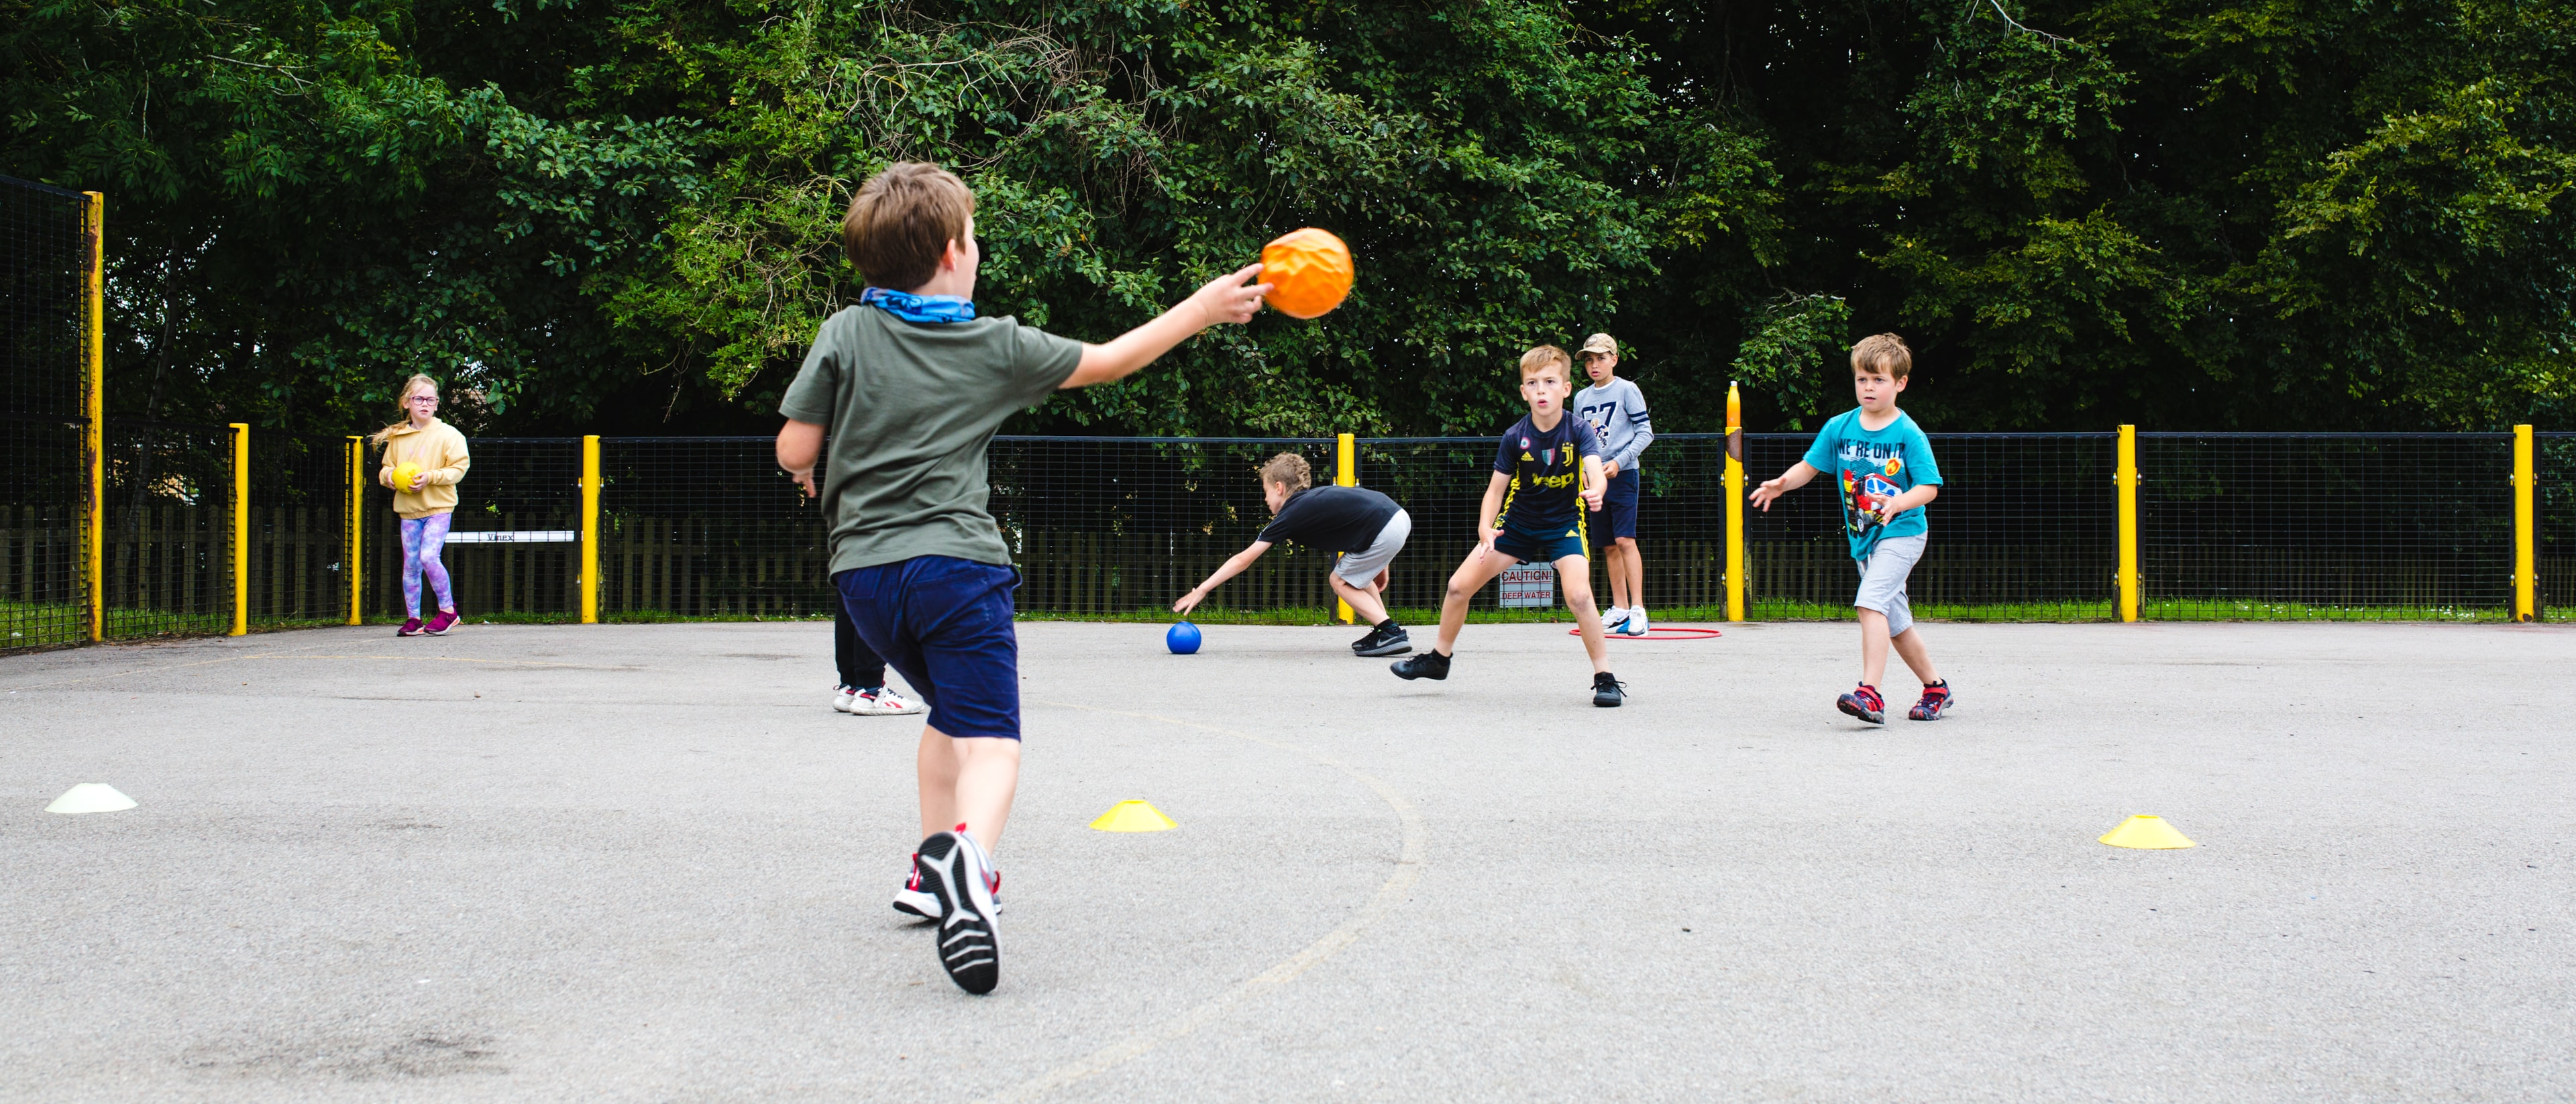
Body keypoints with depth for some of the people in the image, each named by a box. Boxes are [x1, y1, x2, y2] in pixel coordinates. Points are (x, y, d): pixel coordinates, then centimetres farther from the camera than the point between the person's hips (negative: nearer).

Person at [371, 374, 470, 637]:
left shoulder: (448, 434, -4)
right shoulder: (397, 437, 9)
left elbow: (459, 468, -7)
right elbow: (387, 467, 18)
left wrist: (431, 477, -19)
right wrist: (388, 475, -5)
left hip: (439, 507, -5)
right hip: (408, 509, 5)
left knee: (428, 556, -18)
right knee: (410, 565, 5)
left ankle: (448, 610, -3)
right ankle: (413, 619, 13)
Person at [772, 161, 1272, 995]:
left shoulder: (845, 335, 2)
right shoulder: (998, 348, 2)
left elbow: (794, 450, -1)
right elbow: (1109, 361, 14)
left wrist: (811, 470, 23)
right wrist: (1201, 309, 25)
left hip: (865, 568, 4)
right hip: (956, 562, -4)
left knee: (949, 711, 26)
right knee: (989, 734, -11)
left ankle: (936, 874, 28)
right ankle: (965, 853, -42)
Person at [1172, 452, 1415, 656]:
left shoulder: (1290, 516, 2)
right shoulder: (1316, 497, 23)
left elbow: (1243, 560, 4)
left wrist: (1201, 591, 8)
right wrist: (1379, 565, 30)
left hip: (1385, 532, -8)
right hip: (1400, 517, 8)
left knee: (1340, 581, 10)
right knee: (1353, 573, 27)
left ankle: (1391, 633, 2)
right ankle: (1384, 630, 24)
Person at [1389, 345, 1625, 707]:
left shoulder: (1578, 431, -20)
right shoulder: (1515, 437, -14)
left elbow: (1596, 470, -36)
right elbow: (1496, 488, -8)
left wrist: (1595, 492, -60)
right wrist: (1485, 529, -25)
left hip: (1563, 524, -3)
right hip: (1517, 522, 3)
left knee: (1579, 595, -28)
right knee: (1459, 586, 2)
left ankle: (1604, 676, -11)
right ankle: (1440, 658, 27)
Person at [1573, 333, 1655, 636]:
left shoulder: (1627, 390, -3)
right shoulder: (1581, 398, 14)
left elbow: (1646, 432, -6)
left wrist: (1619, 462, -15)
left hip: (1623, 475, -6)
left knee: (1625, 540, -15)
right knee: (1608, 546, 6)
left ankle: (1638, 610, -17)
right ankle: (1619, 609, 13)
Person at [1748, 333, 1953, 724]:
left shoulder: (1909, 434, -12)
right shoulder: (1839, 428, 2)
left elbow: (1929, 487, -14)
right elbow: (1810, 466, 8)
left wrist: (1899, 502, -33)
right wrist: (1782, 483, -10)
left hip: (1902, 533, -6)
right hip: (1863, 537, 6)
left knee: (1870, 601, -24)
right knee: (1895, 621, 14)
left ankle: (1870, 693, -28)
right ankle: (1936, 688, 31)